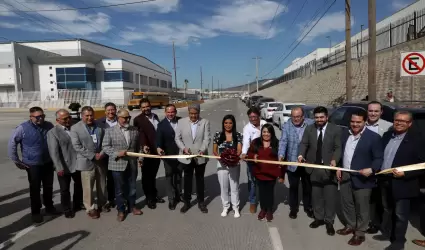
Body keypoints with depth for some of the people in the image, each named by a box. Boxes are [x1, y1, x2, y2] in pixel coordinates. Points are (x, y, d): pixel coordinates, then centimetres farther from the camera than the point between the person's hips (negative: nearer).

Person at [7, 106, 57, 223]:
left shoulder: (49, 126, -2)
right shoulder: (23, 128, -13)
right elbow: (11, 144, -8)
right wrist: (16, 160, -7)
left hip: (48, 163, 3)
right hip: (33, 164, -3)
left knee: (48, 186, 16)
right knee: (35, 189, 8)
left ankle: (49, 206, 34)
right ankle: (35, 212, 24)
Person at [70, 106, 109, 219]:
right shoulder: (75, 128, -6)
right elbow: (77, 146, -12)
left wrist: (102, 153, -12)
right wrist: (93, 155, -16)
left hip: (101, 160, 4)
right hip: (87, 162, -3)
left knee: (102, 185, 15)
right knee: (88, 187, 4)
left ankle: (102, 204, 34)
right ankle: (90, 208, 21)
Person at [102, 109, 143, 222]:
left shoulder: (135, 130, 5)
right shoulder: (110, 130, -4)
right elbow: (105, 146, -7)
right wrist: (117, 153, -19)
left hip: (132, 164, 3)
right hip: (117, 165, -3)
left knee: (132, 187, 15)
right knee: (119, 189, 8)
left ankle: (132, 206, 33)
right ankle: (121, 210, 23)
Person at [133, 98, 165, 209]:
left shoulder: (155, 116, 9)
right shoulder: (138, 119, -11)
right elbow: (141, 134, -26)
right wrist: (144, 145, -43)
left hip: (156, 150, 6)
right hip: (147, 151, -5)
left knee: (153, 175, 19)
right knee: (147, 176, 10)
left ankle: (154, 195, 33)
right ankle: (149, 198, 22)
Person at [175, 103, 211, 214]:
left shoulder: (205, 122, -4)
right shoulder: (181, 122, -2)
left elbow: (207, 138, -10)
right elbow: (177, 138, 0)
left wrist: (202, 149, -26)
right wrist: (183, 148, -16)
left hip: (200, 156, 0)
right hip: (186, 157, 1)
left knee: (200, 179, 14)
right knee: (187, 180, 13)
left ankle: (201, 202, 28)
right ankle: (187, 202, 28)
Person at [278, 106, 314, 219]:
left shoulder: (311, 124, -7)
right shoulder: (286, 126, -8)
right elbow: (283, 141, -15)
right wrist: (281, 155, -30)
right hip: (292, 162, -1)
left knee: (308, 186, 17)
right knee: (293, 187, 13)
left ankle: (308, 207, 36)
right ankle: (293, 208, 29)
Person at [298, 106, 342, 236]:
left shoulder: (336, 130, -5)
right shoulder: (309, 129, 4)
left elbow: (338, 148, -9)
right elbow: (304, 144, 1)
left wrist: (334, 160, -27)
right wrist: (301, 154, -19)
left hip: (329, 167, -3)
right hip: (314, 167, 3)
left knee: (330, 196, 4)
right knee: (316, 195, 15)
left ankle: (329, 221, 19)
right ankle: (319, 218, 31)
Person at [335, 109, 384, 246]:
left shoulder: (373, 137, -12)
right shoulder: (345, 133, 5)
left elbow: (379, 158, -11)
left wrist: (371, 169, -27)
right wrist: (338, 168, 7)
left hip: (362, 178, -5)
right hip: (345, 175, 5)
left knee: (361, 207, 9)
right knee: (346, 204, 19)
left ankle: (360, 233, 25)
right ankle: (350, 226, 38)